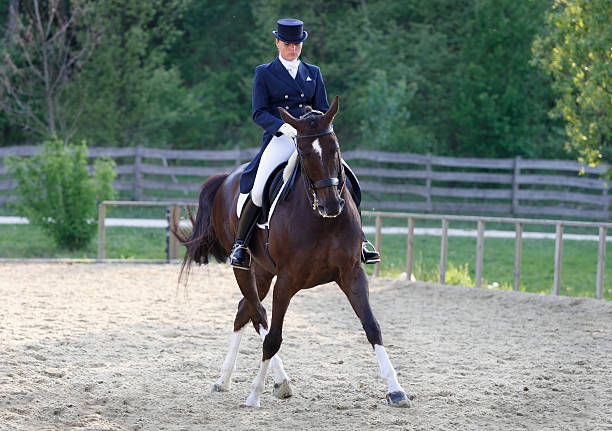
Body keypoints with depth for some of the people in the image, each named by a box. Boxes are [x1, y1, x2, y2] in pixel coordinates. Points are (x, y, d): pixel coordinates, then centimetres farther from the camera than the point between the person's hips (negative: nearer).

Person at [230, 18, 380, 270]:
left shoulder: (313, 73, 18)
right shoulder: (264, 74, 9)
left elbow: (323, 109, 17)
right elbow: (259, 113, 0)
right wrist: (285, 127, -18)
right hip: (279, 140, -3)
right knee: (259, 190, -23)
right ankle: (240, 243, -6)